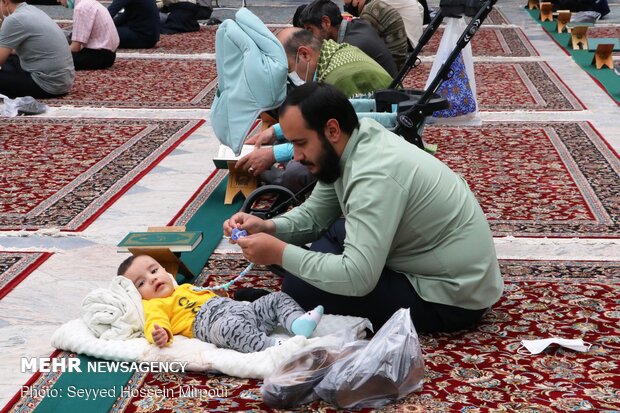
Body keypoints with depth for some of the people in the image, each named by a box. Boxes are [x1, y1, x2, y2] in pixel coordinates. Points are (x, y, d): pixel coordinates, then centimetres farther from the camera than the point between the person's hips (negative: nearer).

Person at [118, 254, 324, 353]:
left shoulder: (186, 288, 35)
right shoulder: (155, 305, 10)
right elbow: (155, 324, -11)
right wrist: (160, 334, -34)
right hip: (210, 322, -9)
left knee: (278, 298, 3)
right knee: (230, 327, -43)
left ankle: (296, 321, -24)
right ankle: (272, 346, -51)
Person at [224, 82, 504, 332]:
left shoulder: (375, 174, -30)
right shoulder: (355, 143, -1)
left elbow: (356, 278, -34)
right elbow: (314, 214, 10)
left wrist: (280, 253, -26)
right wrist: (268, 227, -9)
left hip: (453, 296, -10)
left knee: (300, 288, -15)